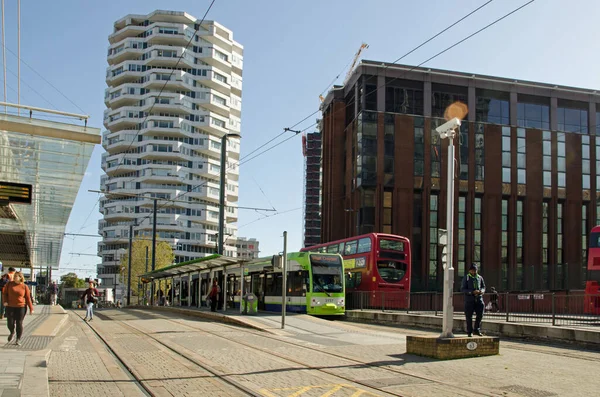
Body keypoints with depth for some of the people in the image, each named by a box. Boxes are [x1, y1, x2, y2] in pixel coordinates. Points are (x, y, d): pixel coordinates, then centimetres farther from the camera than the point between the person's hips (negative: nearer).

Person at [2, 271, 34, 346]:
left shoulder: (25, 287, -3)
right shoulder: (9, 284, 1)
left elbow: (28, 298, 0)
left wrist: (31, 309, -2)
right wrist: (4, 301, -10)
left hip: (21, 307, -2)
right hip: (10, 307, 2)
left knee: (19, 323, -1)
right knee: (10, 323, 2)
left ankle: (18, 340, 13)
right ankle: (12, 333, 35)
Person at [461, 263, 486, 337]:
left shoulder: (480, 278, 12)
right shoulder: (466, 278, -1)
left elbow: (483, 287, 18)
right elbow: (462, 289, -6)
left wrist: (482, 291, -7)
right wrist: (472, 292, -19)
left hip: (479, 299, 3)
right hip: (469, 299, -3)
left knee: (480, 315, -2)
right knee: (469, 316, 1)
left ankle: (477, 330, 15)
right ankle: (469, 332, 11)